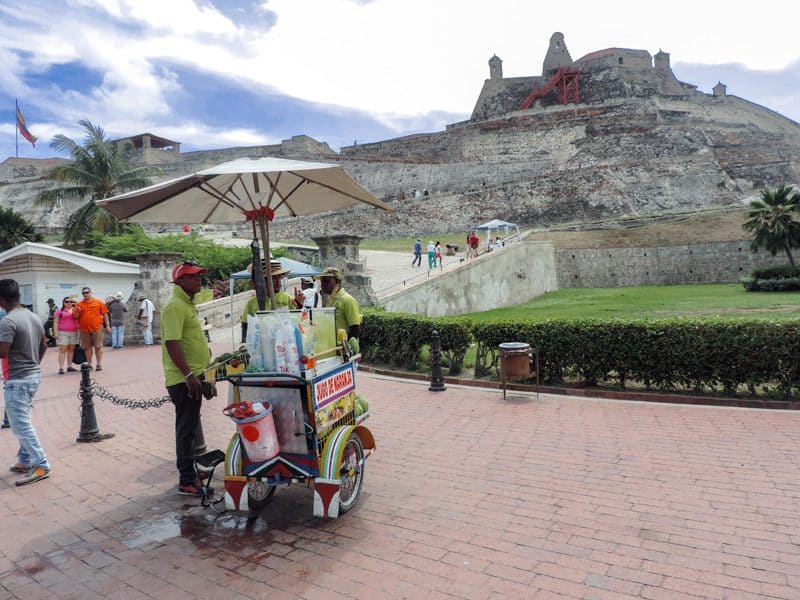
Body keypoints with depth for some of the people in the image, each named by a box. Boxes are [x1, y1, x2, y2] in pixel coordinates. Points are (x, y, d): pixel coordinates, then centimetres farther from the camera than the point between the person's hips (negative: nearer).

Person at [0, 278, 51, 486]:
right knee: (22, 422, 19)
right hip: (33, 375, 9)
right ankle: (25, 461, 26)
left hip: (17, 380, -9)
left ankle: (42, 466, 0)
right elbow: (43, 346, 16)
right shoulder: (34, 317, 7)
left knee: (21, 425, -2)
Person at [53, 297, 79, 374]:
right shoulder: (59, 311, 3)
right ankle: (61, 368, -10)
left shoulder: (75, 310, 10)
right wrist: (56, 333, -9)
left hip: (74, 332, 3)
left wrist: (75, 312, -18)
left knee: (71, 349, 5)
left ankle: (69, 366, 12)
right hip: (63, 333, -3)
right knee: (62, 350, -7)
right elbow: (56, 322, -1)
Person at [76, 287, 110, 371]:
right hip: (84, 329, 3)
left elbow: (105, 314, 5)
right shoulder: (79, 304, 10)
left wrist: (107, 325, 1)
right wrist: (77, 312, -8)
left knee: (98, 347, -1)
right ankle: (89, 364, 17)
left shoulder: (99, 302, 4)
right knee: (87, 347, 9)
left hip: (97, 328, -3)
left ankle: (99, 364, 5)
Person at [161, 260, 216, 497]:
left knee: (192, 427, 19)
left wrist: (205, 377, 23)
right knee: (187, 429, -2)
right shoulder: (175, 306, -15)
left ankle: (194, 473, 32)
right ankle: (187, 482, 8)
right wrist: (189, 375, -27)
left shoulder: (188, 304, 17)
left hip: (195, 378, 10)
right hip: (184, 380, -10)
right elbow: (172, 343, -24)